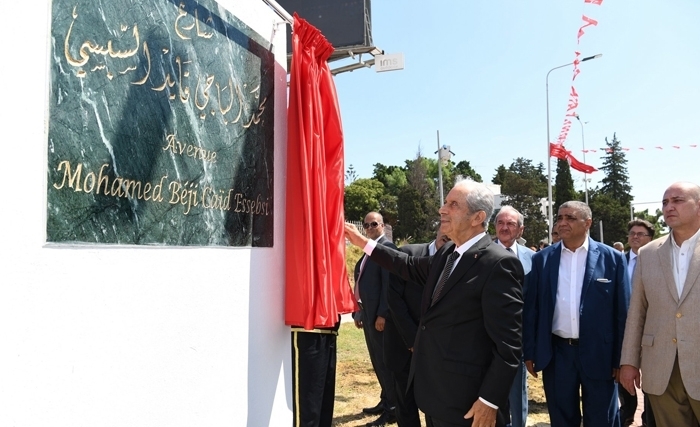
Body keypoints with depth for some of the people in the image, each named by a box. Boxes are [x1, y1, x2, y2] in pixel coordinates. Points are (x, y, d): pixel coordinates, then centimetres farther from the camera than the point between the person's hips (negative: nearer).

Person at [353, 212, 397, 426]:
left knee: (385, 360, -2)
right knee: (377, 360, 17)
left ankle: (392, 409, 7)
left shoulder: (387, 247, -10)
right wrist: (357, 312, 15)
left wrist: (382, 314, -22)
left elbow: (388, 283, -18)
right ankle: (385, 401, 29)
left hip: (379, 314, -9)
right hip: (366, 313, 9)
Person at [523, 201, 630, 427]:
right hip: (556, 354, 2)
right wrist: (530, 352, 2)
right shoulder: (542, 259, 1)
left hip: (599, 353, -1)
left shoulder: (612, 258, -3)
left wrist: (621, 358, -2)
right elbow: (531, 308, 3)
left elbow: (622, 311, -2)